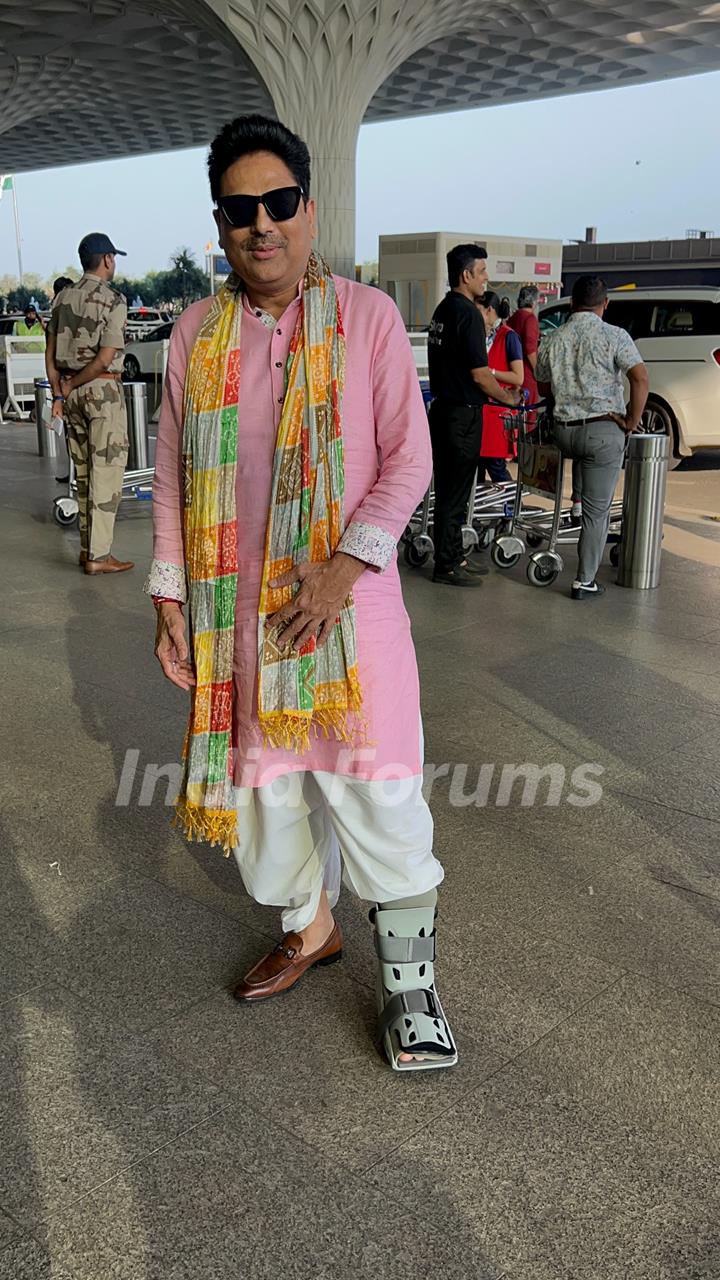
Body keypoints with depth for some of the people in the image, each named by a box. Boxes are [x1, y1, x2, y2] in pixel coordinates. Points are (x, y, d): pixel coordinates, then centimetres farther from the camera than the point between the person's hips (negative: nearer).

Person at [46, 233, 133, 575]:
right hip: (102, 389, -7)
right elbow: (106, 358, -16)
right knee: (106, 471, -3)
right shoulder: (113, 300, -9)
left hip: (72, 391, 7)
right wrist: (71, 386, -6)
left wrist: (59, 393, 11)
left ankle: (87, 548, 18)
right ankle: (98, 555, -3)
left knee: (84, 471, 13)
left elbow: (51, 352, 9)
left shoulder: (64, 297, 10)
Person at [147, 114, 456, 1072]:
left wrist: (345, 568, -16)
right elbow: (173, 476, 9)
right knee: (265, 781, 14)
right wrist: (170, 597, 4)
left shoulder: (368, 317, -2)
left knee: (377, 794, -2)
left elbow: (409, 459, -5)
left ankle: (408, 983, 15)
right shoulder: (197, 334, 7)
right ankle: (310, 929, 37)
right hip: (240, 607, 4)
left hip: (350, 599, -3)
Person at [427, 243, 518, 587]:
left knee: (448, 488, 15)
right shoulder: (468, 313, -16)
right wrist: (507, 398, -2)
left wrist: (494, 392, 24)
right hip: (462, 414, -10)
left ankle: (453, 555, 24)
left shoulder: (442, 310, 14)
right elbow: (479, 374, -18)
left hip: (443, 408, 10)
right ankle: (447, 565, 4)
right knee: (455, 491, -3)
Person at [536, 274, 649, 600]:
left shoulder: (552, 340, 6)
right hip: (604, 430, -4)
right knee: (597, 510, 3)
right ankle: (585, 582, 7)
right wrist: (631, 422, -7)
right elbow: (640, 378, -18)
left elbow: (544, 389, 18)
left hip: (563, 429, 4)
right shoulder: (615, 336, -6)